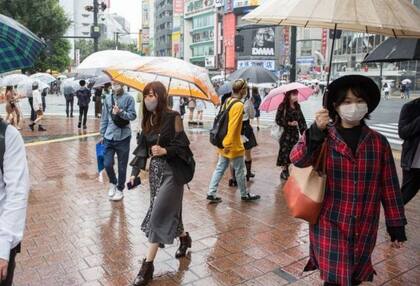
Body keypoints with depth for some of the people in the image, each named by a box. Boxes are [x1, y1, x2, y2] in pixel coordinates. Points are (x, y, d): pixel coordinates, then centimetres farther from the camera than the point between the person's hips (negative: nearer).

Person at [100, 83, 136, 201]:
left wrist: (120, 112, -24)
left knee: (122, 166, 7)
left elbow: (133, 115, -9)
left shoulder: (128, 98, -6)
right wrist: (102, 134, 10)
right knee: (107, 164, 0)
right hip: (109, 137, 3)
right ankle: (113, 183, 28)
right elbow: (104, 117, 9)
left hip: (123, 137, -2)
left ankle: (120, 189, 24)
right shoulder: (108, 98, 4)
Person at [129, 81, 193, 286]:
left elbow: (182, 145, -12)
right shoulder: (147, 120, 7)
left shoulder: (173, 117, -12)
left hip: (171, 171, -7)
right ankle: (184, 238, 43)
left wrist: (165, 150, -30)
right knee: (167, 212, 15)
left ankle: (148, 265, 3)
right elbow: (142, 148, 8)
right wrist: (135, 172, 2)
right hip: (154, 170, 7)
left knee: (158, 214, -6)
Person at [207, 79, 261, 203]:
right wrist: (228, 144, -21)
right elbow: (233, 126, -23)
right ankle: (245, 195, 23)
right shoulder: (239, 105, -19)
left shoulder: (227, 101, 7)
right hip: (233, 145, -8)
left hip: (224, 143, 8)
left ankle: (211, 193, 12)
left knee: (220, 168, 12)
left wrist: (225, 142, 19)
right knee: (240, 170, 8)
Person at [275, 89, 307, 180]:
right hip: (285, 133, -5)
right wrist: (290, 123, -19)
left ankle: (288, 170, 21)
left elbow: (301, 119, 10)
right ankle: (284, 171, 13)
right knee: (285, 152, -2)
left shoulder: (297, 106, 7)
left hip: (295, 133, 6)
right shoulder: (283, 106, -10)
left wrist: (304, 130, 3)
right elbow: (278, 120, -12)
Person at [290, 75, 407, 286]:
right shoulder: (323, 138, -5)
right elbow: (297, 160, -22)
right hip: (330, 225, -2)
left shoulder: (378, 142, 1)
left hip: (364, 227, 3)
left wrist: (396, 224, 6)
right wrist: (316, 131, -35)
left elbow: (389, 187, 4)